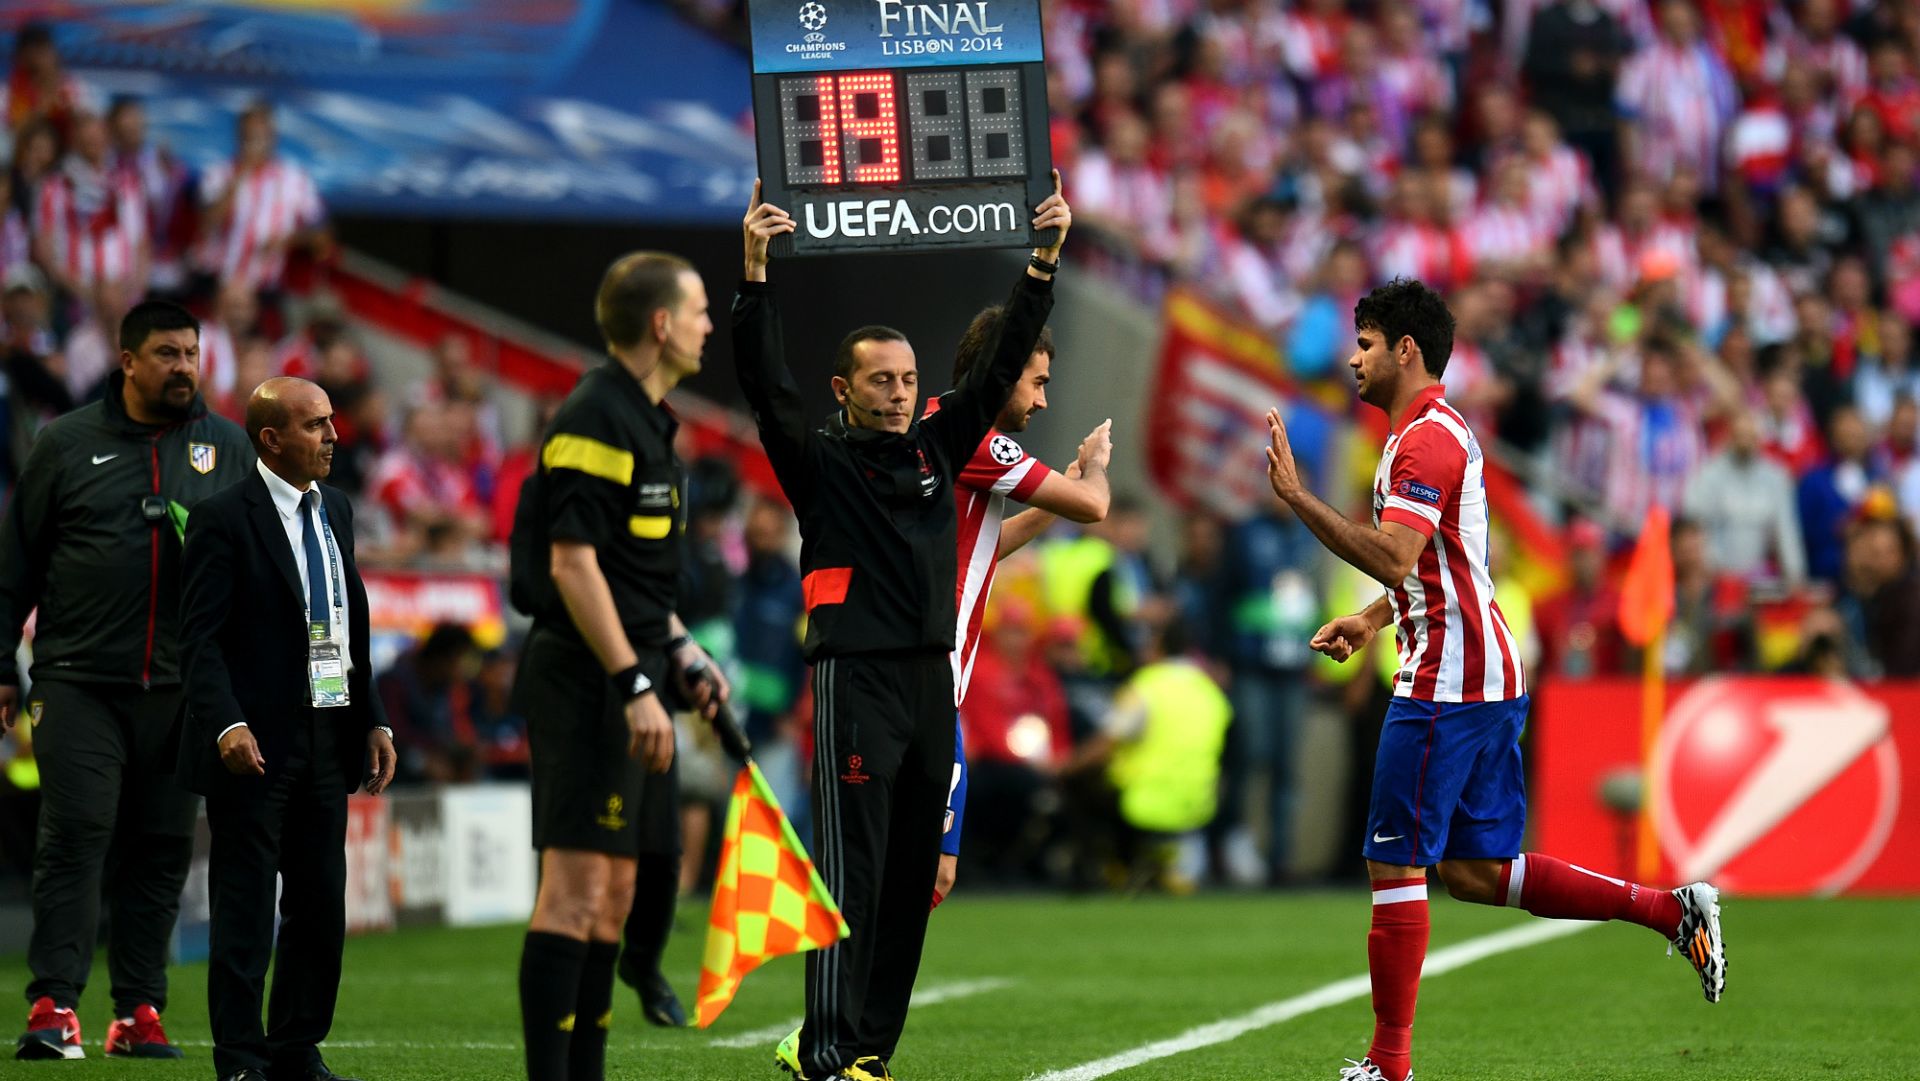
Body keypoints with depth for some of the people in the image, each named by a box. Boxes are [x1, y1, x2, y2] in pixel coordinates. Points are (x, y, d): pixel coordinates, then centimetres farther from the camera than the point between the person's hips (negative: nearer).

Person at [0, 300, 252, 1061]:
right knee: (74, 836, -9)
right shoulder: (68, 444, 5)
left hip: (180, 685, 2)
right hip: (78, 682, -2)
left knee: (160, 850, 4)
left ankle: (139, 1012, 10)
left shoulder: (226, 447, 10)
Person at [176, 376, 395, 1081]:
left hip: (327, 740, 7)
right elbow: (201, 635, -13)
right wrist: (227, 725, -24)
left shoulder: (336, 512, 14)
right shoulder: (224, 518, -9)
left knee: (322, 907, 9)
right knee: (244, 910, -2)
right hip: (256, 744, -7)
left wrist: (373, 721, 13)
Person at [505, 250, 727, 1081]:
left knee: (620, 883, 11)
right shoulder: (596, 422, -14)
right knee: (576, 886, -12)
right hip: (585, 678, -11)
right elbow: (572, 563, -20)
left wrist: (680, 652, 17)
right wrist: (633, 684, -22)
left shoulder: (647, 421, 18)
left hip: (626, 681, 11)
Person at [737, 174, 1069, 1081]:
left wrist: (1045, 260, 5)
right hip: (855, 677, -6)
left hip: (931, 679, 6)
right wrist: (755, 273, -22)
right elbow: (764, 383, -13)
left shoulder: (938, 448, 13)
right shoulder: (820, 462, 0)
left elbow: (1003, 362, 13)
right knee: (851, 869, -10)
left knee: (912, 873, 6)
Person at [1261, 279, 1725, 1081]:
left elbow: (1392, 559, -27)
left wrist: (1297, 497, -26)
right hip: (1489, 679, 10)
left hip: (1446, 685, -10)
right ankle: (1671, 909, 9)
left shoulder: (1425, 441, -14)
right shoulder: (1440, 431, 20)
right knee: (1476, 871, 11)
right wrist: (1373, 619, 19)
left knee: (1395, 866, -5)